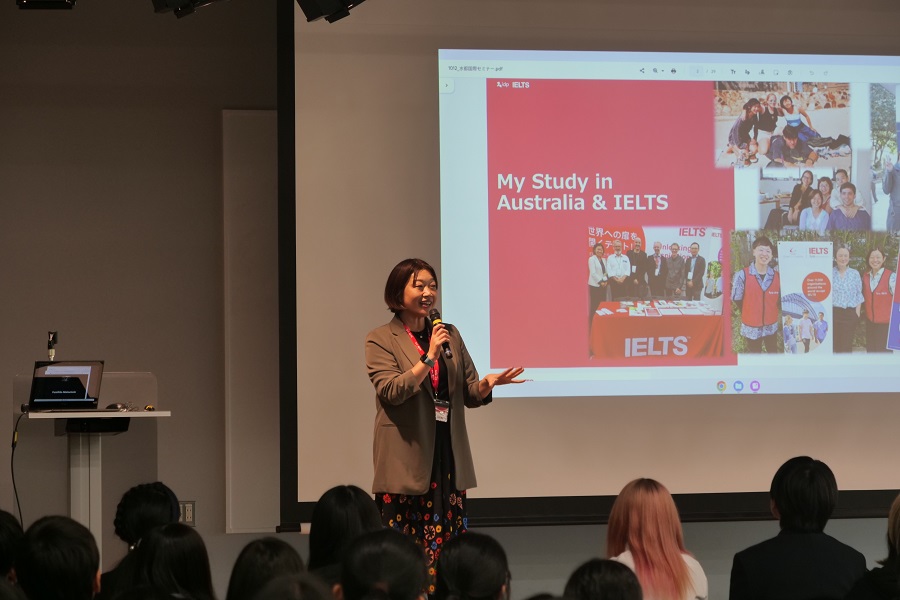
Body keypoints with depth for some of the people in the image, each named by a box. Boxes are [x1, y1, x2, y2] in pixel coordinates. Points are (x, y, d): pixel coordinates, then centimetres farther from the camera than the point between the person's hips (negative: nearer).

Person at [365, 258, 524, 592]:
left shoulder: (450, 335, 13)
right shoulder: (380, 340, 0)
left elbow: (470, 395, 12)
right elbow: (391, 391, -13)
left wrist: (488, 383, -10)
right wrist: (430, 358, -20)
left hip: (447, 458, 4)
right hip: (406, 459, -4)